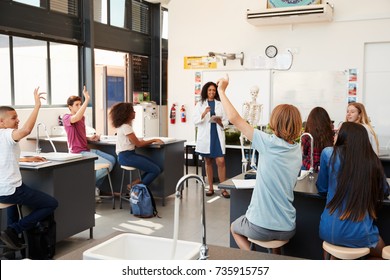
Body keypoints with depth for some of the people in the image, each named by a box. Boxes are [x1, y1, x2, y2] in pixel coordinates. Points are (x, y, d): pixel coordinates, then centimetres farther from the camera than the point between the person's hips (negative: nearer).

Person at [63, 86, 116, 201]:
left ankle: (95, 188, 10)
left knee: (112, 159, 5)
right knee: (107, 165, -18)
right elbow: (76, 118, -35)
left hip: (86, 150, 9)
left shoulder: (82, 118, 16)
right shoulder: (66, 117, -10)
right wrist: (87, 99, -38)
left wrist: (90, 138, 6)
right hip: (78, 152, -9)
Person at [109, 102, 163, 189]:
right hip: (126, 156, -10)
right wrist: (154, 140, -5)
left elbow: (135, 141, 16)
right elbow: (138, 144, -13)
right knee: (156, 170, -14)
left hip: (129, 154, 10)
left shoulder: (123, 126, 14)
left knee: (156, 166, 3)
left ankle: (135, 184, 1)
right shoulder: (125, 127, -16)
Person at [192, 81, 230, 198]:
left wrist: (220, 122, -15)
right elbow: (195, 121, -3)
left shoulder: (220, 104, 7)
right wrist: (204, 113, -19)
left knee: (221, 162, -10)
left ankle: (223, 188, -3)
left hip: (217, 135, -1)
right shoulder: (200, 104, 6)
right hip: (205, 136, 1)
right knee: (208, 162, 9)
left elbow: (226, 122, 6)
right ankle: (210, 188, 18)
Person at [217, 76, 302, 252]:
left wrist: (221, 90, 0)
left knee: (234, 227, 29)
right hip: (287, 230, 6)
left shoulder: (270, 143, -16)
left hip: (260, 228, -5)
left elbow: (234, 118, -12)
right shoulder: (297, 150, 1)